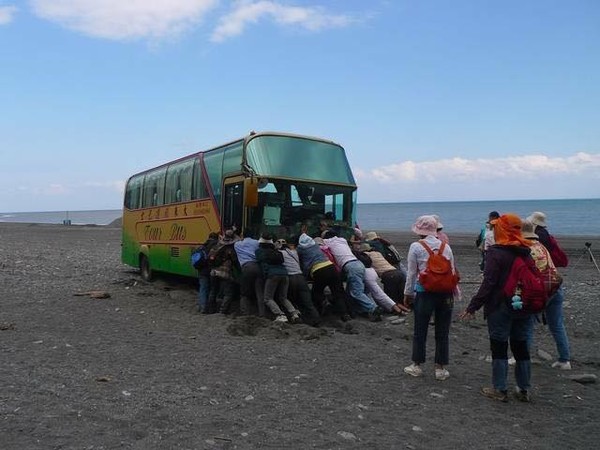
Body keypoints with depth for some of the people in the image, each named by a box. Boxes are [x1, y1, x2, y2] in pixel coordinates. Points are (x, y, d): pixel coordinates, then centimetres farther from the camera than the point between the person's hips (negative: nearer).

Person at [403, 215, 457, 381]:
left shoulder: (416, 247, -6)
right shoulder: (446, 246, 4)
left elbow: (411, 273, -4)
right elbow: (453, 270, 6)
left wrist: (407, 294, 6)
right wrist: (452, 290, 15)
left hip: (424, 292, -3)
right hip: (445, 293, 3)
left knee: (420, 331, 11)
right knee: (442, 332, 11)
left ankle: (417, 365, 21)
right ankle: (441, 368, 18)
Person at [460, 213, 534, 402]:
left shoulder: (496, 252, -15)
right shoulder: (527, 252, 6)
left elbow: (488, 283, -20)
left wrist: (473, 307, -18)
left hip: (500, 308, -6)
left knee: (499, 348, 4)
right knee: (521, 347, 15)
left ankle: (500, 390, 10)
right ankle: (524, 390, 22)